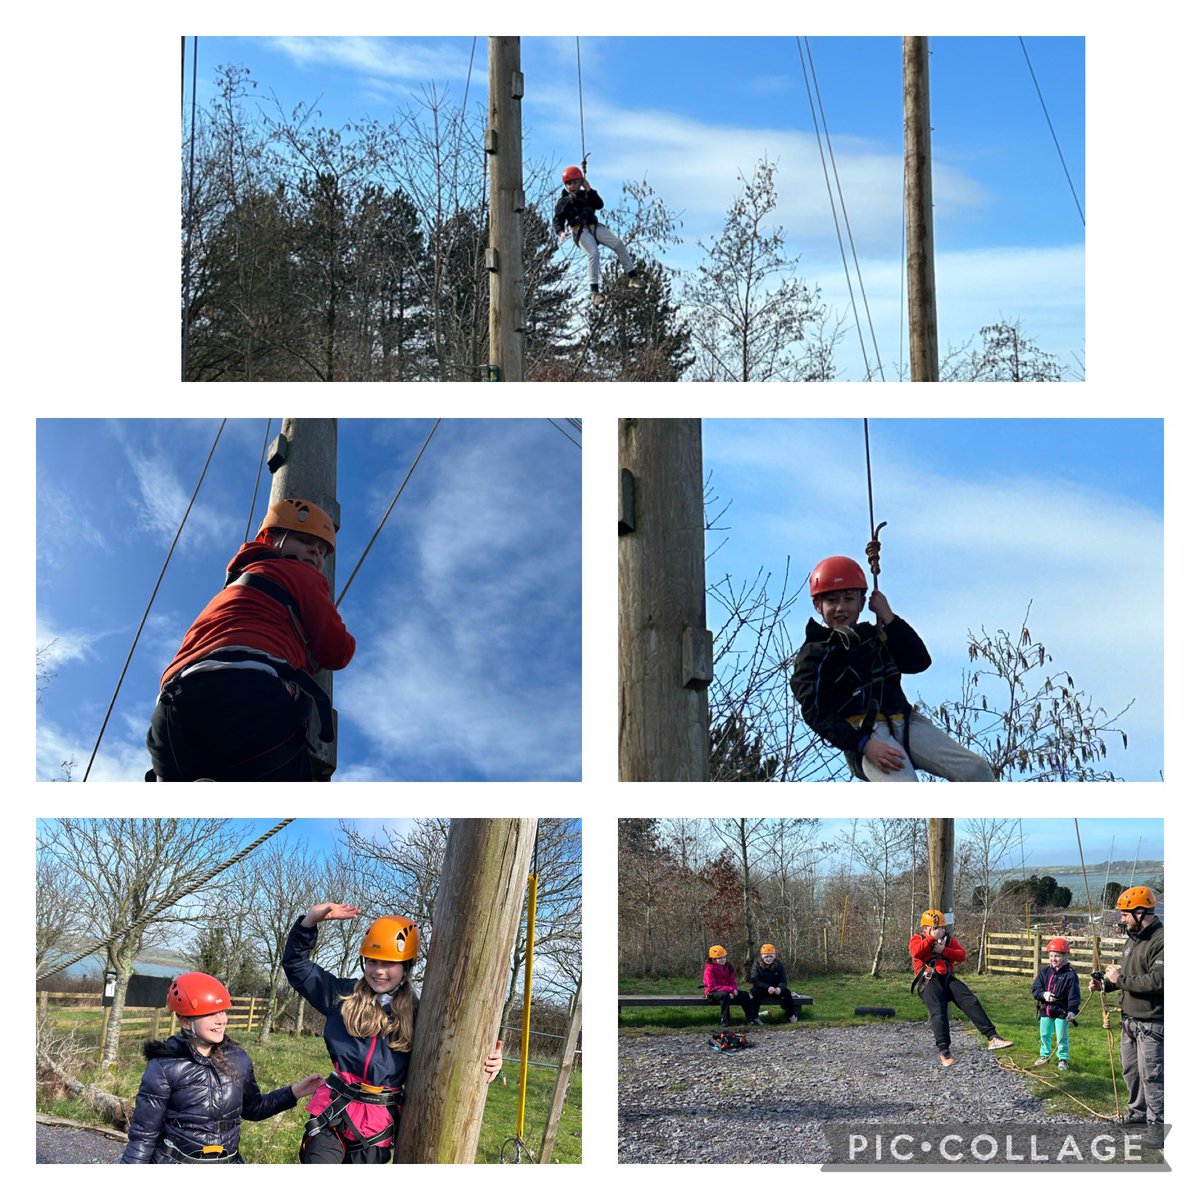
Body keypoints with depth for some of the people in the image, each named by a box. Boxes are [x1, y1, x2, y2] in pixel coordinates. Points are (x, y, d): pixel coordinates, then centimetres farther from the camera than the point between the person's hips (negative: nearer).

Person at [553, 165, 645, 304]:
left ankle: (632, 276, 3)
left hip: (595, 227, 5)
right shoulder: (563, 201, 6)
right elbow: (558, 220, -1)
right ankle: (594, 290, -30)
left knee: (618, 243, -4)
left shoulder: (585, 195, 17)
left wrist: (589, 190, -3)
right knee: (593, 253, -28)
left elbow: (600, 205, 3)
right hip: (580, 231, -5)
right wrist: (561, 232, -21)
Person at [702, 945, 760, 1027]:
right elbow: (713, 986, -22)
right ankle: (724, 1021, -34)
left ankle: (752, 1018, -8)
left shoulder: (727, 967, 8)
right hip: (712, 993, -7)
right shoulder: (709, 969, -14)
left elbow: (733, 982, 7)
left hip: (727, 991, 7)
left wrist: (733, 992, -18)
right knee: (725, 995, -39)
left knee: (743, 994, -12)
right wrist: (730, 989, -28)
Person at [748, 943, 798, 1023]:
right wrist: (768, 987, -36)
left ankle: (791, 1015, -10)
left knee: (786, 991, -23)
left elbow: (783, 980, -8)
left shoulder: (778, 965, -4)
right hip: (761, 989, -3)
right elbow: (755, 980, -21)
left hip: (775, 989, 3)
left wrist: (780, 988, -33)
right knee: (755, 992, -35)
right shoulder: (757, 965, -11)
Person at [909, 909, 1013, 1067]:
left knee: (971, 1001, -15)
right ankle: (943, 1051, -28)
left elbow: (962, 955, 7)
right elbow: (915, 952, -13)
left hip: (948, 978, 4)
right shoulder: (917, 939, 12)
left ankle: (992, 1037, -21)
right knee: (938, 1012, -24)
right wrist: (932, 937, -10)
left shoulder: (949, 940, 23)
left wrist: (943, 950, -6)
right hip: (929, 981, -4)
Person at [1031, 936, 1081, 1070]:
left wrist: (1072, 1010, -22)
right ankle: (1044, 1055, 33)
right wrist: (1044, 995, -21)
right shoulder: (1044, 971, 0)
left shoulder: (1070, 974, -12)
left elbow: (1073, 995, -14)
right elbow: (1036, 989, -1)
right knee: (1044, 1034, 16)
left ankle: (1063, 1059, 17)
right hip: (1045, 1010, 5)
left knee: (1062, 1037, 3)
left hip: (1062, 1012, -5)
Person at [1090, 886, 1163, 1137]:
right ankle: (1138, 1112, 34)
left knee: (1151, 1074, -5)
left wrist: (1120, 979, -20)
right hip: (1129, 1020, 10)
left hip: (1151, 1023, -10)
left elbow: (1157, 982, -28)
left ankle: (1158, 1123, 5)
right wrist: (1104, 983, 7)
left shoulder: (1160, 941, -21)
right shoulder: (1133, 938, 12)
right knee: (1130, 1070, 19)